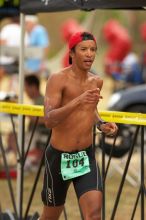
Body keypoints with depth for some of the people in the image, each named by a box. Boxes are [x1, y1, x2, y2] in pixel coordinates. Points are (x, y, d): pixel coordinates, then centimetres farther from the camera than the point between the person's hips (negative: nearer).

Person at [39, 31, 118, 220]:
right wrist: (78, 101, -39)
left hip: (86, 156, 4)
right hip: (59, 156, -4)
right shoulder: (58, 79, -15)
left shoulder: (96, 82, 4)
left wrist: (101, 124, 5)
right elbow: (49, 120, -27)